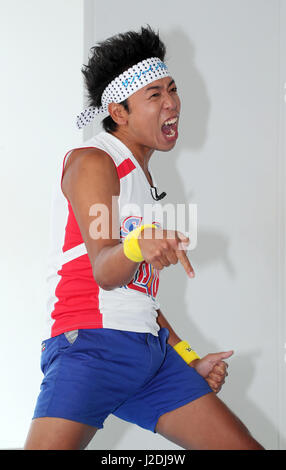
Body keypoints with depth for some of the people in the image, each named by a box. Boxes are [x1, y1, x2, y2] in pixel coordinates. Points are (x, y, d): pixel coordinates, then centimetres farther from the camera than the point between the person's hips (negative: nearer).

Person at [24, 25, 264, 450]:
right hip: (91, 345, -8)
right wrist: (138, 244, -35)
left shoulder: (143, 178, 24)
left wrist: (188, 359, 24)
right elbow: (104, 270, -14)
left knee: (245, 447, 0)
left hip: (152, 351, 8)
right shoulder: (92, 161, -2)